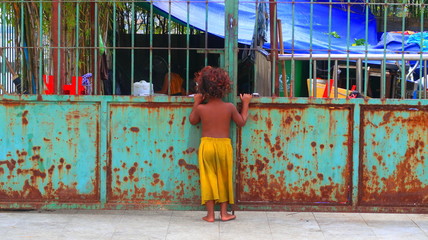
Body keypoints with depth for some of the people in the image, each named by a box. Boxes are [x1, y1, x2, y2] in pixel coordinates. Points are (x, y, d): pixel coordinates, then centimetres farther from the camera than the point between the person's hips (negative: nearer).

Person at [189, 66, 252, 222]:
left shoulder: (201, 108, -8)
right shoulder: (229, 107, -8)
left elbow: (193, 121, 12)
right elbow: (241, 122, 7)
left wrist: (196, 103, 19)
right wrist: (245, 104, 16)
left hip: (206, 145, 0)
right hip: (224, 145, 1)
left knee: (208, 179, 6)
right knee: (224, 179, 12)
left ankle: (210, 214, 6)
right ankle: (224, 212, 15)